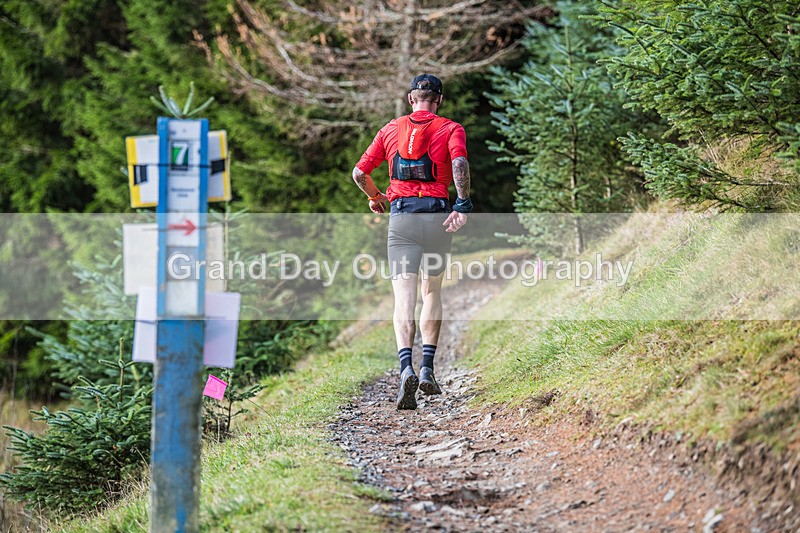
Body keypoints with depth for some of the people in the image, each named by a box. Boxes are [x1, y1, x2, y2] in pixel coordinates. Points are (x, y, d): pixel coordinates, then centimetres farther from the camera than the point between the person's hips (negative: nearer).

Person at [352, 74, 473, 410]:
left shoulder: (391, 129, 13)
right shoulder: (451, 129, 6)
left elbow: (359, 173, 12)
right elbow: (459, 163, -15)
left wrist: (375, 198, 30)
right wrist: (463, 204, -13)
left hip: (401, 216, 0)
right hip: (438, 215, 0)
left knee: (404, 296, -7)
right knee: (432, 291, 18)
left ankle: (406, 368, -29)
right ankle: (427, 369, 13)